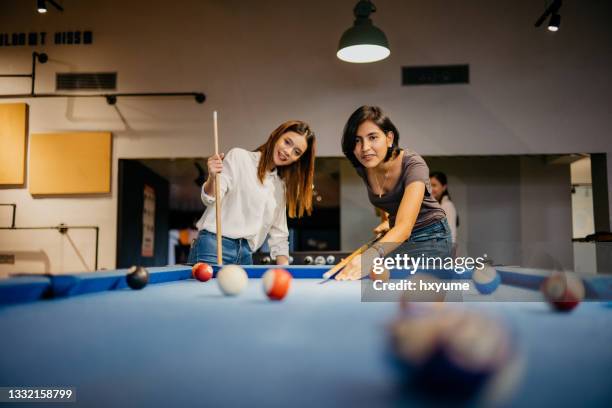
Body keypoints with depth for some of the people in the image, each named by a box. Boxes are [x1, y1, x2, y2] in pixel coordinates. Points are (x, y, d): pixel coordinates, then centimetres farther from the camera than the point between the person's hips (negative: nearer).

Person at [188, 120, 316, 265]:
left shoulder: (281, 186, 14)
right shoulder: (239, 156, -1)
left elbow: (279, 235, 17)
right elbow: (210, 199, -7)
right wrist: (212, 178, -28)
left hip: (246, 255, 6)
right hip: (213, 246, -5)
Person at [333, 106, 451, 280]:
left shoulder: (413, 165, -29)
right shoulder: (362, 168, -11)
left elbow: (404, 226, -46)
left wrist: (372, 254, -62)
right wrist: (389, 219, 0)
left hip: (429, 238, -5)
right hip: (393, 237, 6)